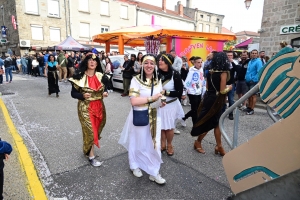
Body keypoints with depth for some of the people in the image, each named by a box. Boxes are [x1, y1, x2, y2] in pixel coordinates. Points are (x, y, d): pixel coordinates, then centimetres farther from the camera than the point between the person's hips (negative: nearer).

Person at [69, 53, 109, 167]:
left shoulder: (100, 76, 2)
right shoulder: (80, 76, -10)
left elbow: (104, 88, 14)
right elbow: (73, 93, -6)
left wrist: (105, 93, -8)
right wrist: (82, 95, -25)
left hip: (99, 107, 5)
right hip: (85, 108, -5)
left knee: (96, 129, 16)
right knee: (90, 130, -2)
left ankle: (88, 149, 40)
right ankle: (91, 156, 13)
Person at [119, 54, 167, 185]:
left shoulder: (158, 80, 4)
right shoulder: (136, 80, -14)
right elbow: (133, 101, -23)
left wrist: (162, 103, -4)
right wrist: (151, 98, -25)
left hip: (154, 117, 5)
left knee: (154, 144, 10)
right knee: (138, 142, 14)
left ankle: (154, 172, 27)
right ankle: (135, 166, 41)